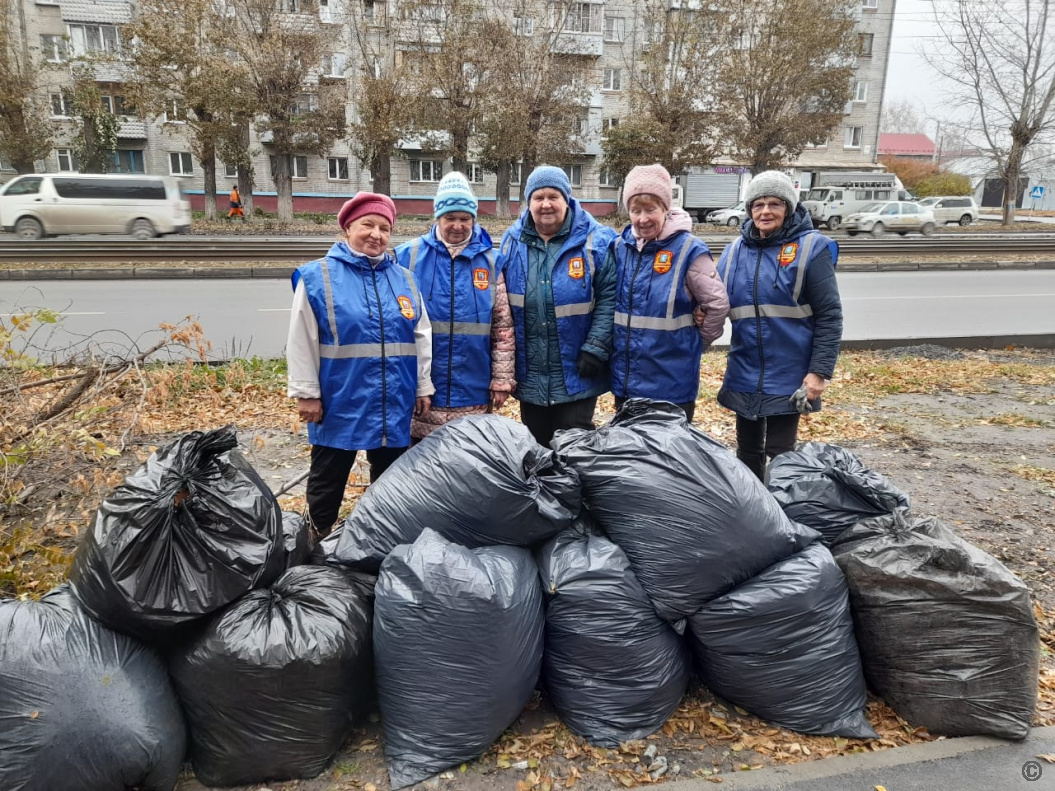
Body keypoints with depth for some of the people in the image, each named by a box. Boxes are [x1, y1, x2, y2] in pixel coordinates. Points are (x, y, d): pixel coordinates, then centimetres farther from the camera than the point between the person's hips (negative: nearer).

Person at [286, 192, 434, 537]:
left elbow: (421, 337, 10)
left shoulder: (404, 278, 7)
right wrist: (306, 393, -9)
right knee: (328, 479, 11)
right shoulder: (317, 276, -6)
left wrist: (423, 386, 8)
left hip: (394, 404, 4)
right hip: (339, 402, -4)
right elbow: (301, 342, -7)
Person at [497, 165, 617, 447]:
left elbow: (609, 297, -9)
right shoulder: (512, 242, 3)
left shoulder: (595, 241, -7)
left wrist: (595, 348, -15)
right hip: (529, 378, 4)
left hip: (577, 376, -3)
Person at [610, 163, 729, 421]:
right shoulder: (620, 246, 2)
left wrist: (695, 344, 4)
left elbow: (718, 304, -5)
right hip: (625, 381, 5)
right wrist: (614, 343, 11)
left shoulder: (688, 249, -11)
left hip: (672, 384, -4)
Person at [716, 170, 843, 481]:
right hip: (745, 374, 4)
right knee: (747, 451, 16)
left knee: (779, 454, 5)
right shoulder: (735, 250, 4)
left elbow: (829, 315, -9)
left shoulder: (810, 248, -8)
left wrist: (820, 372, -14)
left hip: (788, 375, -4)